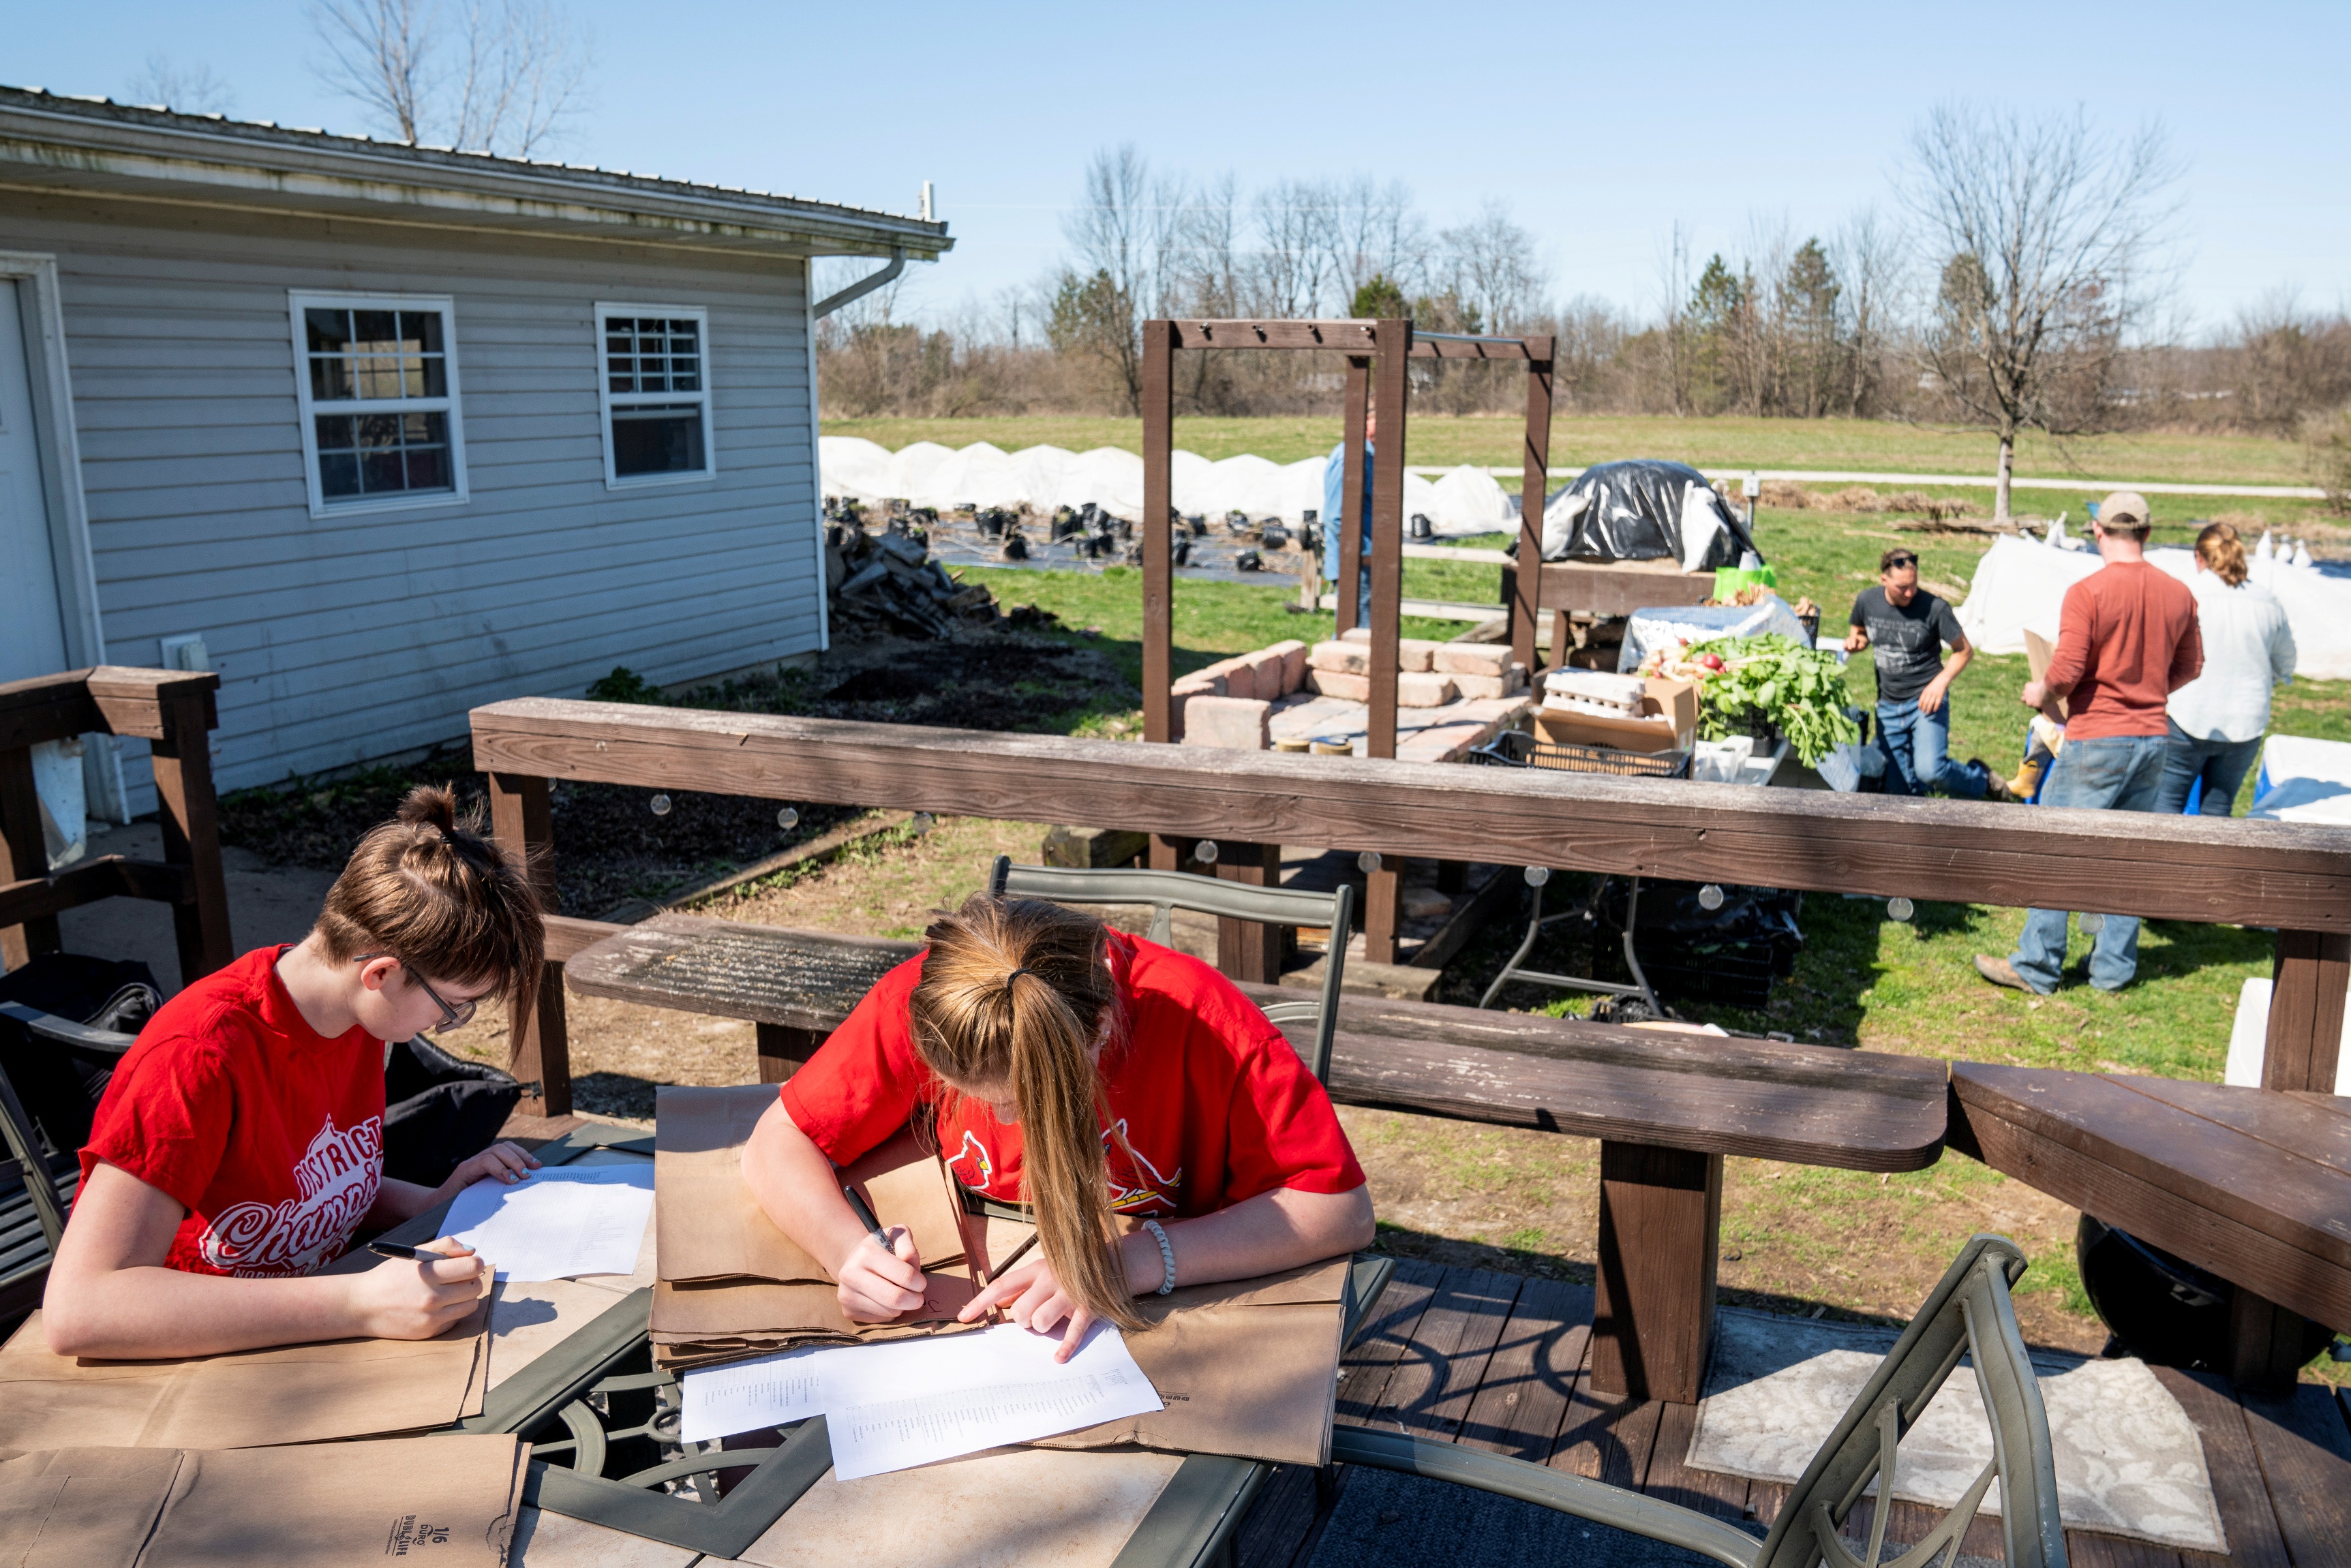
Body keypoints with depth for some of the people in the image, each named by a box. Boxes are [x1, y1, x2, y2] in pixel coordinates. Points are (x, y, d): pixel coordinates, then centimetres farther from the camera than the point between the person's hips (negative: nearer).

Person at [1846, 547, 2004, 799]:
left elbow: (1964, 650, -4)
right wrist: (1855, 641, -6)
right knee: (1899, 789, 4)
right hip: (1888, 705, 4)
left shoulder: (1934, 607, -15)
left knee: (1930, 770, -24)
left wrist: (1941, 681, -19)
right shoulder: (1867, 601, -4)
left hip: (1926, 700, -4)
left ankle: (1980, 781, 7)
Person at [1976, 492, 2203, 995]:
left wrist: (2041, 691, 2)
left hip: (2096, 738, -6)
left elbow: (2067, 671, -18)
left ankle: (2037, 968, 7)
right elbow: (2190, 666, 13)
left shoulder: (2087, 592, -15)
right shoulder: (2178, 594, 3)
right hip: (2152, 737, 6)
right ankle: (2114, 968, 20)